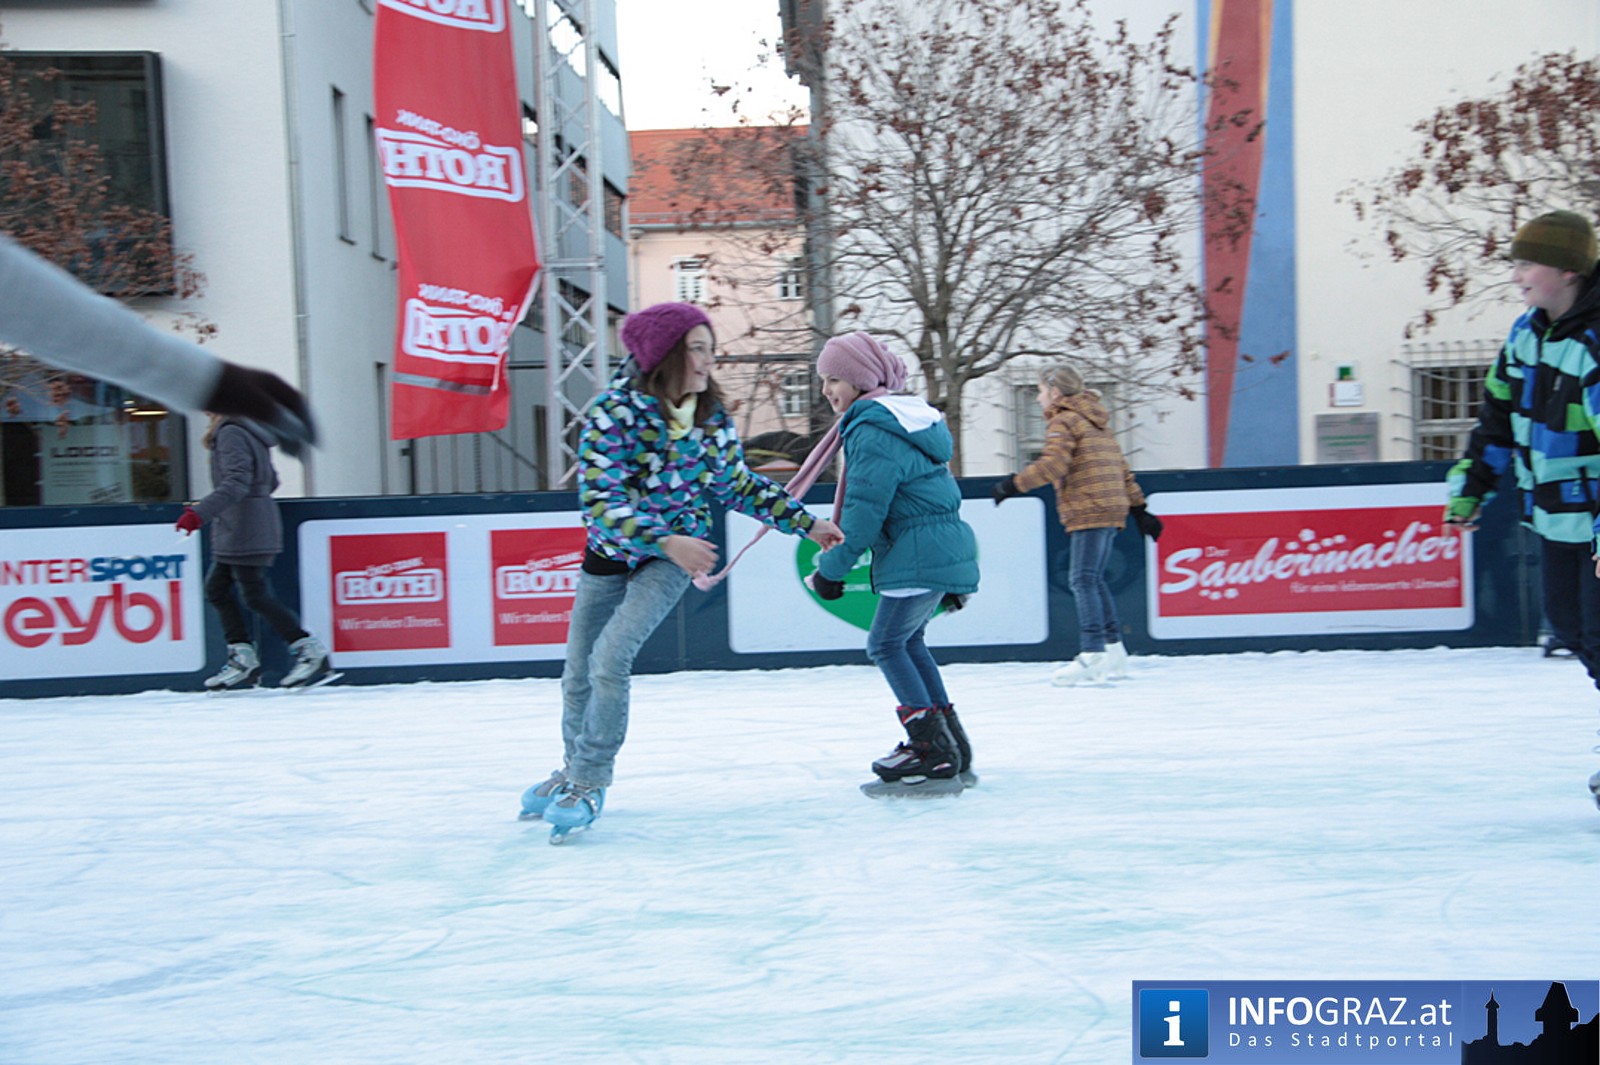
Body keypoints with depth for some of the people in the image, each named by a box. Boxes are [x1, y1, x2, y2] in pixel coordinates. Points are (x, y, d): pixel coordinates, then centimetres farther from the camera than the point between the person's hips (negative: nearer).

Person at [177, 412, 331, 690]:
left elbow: (236, 483, -25)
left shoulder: (230, 433, -14)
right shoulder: (250, 432, 14)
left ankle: (311, 652, -2)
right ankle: (243, 656, 12)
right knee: (217, 588, 11)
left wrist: (201, 513, -31)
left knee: (257, 597, -6)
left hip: (245, 533, -10)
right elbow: (270, 481, 19)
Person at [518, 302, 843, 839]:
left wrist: (807, 522, 3)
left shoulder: (712, 418, -8)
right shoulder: (613, 413, -21)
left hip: (672, 558, 0)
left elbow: (739, 487, 6)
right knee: (578, 669, 12)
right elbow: (599, 501, -27)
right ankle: (573, 768, 40)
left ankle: (589, 784, -2)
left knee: (610, 656, -19)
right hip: (609, 552, 0)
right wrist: (668, 541, -37)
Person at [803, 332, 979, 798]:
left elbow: (864, 511, -19)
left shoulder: (873, 430, -14)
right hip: (947, 550, 10)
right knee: (908, 641, 20)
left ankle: (934, 754, -8)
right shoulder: (908, 416, 18)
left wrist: (831, 569, -11)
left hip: (917, 557, -10)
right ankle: (952, 751, 23)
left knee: (886, 645, -4)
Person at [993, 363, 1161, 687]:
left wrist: (1014, 484, -14)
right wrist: (1138, 508, 26)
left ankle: (1092, 655, -16)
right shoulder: (1096, 424, 24)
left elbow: (1052, 465, -19)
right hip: (1111, 511, 9)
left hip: (1088, 512, -9)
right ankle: (1114, 652, 14)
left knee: (1083, 580, -10)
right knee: (1094, 579, 14)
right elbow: (1121, 468, 25)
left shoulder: (1063, 422, -4)